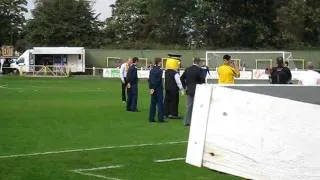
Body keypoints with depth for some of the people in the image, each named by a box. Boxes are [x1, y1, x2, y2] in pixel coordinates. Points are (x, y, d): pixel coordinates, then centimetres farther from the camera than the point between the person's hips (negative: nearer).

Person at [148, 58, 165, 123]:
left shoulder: (151, 70, 7)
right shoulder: (159, 70, -14)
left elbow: (150, 79, 8)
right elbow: (158, 81, -16)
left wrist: (151, 88, 9)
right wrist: (153, 88, -11)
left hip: (153, 89, 7)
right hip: (158, 89, -7)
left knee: (153, 103, 11)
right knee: (160, 103, -1)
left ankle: (151, 118, 11)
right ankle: (160, 118, 0)